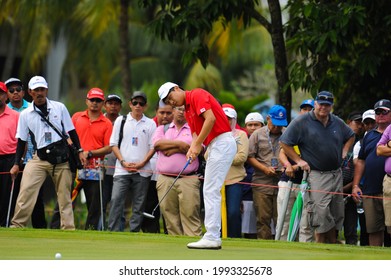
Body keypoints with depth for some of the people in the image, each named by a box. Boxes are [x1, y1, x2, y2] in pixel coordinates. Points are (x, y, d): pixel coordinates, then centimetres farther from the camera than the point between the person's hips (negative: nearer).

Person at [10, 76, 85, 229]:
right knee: (26, 192, -16)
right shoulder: (25, 114, 6)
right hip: (39, 158, 0)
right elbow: (21, 141, 10)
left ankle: (68, 228, 6)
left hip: (61, 159, 0)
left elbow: (71, 131, 11)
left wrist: (79, 151, 4)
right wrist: (16, 164, 4)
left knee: (64, 196, 2)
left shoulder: (59, 107, 6)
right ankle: (17, 226, -13)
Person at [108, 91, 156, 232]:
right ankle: (114, 232, -13)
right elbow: (113, 144, 7)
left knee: (139, 205, 1)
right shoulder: (121, 121, 10)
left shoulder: (150, 124, 9)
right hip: (122, 170, -1)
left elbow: (153, 147, 5)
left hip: (142, 171, 1)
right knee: (116, 200, -13)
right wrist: (123, 162, -6)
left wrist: (142, 163, -8)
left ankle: (134, 232, 6)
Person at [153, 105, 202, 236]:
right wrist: (179, 144, -5)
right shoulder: (162, 128, 20)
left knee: (190, 214, -11)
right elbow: (157, 143, 0)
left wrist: (174, 150, -6)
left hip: (188, 179, -2)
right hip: (165, 179, 2)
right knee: (170, 216, -1)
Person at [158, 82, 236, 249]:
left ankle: (212, 237, -13)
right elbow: (195, 133, 15)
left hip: (222, 142, -10)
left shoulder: (197, 95, -8)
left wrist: (197, 144, -16)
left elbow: (210, 119, -20)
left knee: (211, 191, -11)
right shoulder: (187, 111, 21)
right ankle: (212, 237, 12)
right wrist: (192, 150, -7)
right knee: (210, 191, 10)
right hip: (215, 146, 10)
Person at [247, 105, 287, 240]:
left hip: (282, 181, 0)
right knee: (263, 217, -2)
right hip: (262, 182, 0)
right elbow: (250, 157, 5)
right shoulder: (257, 134, 7)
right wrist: (265, 169, -7)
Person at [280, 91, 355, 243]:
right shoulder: (301, 122, -7)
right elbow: (284, 143, -5)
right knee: (321, 212, -16)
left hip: (336, 173, 6)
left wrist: (344, 151, 13)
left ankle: (333, 243, 20)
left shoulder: (337, 122, 9)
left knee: (337, 212, 10)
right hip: (316, 175, -6)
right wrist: (298, 160, -9)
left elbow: (350, 136, 29)